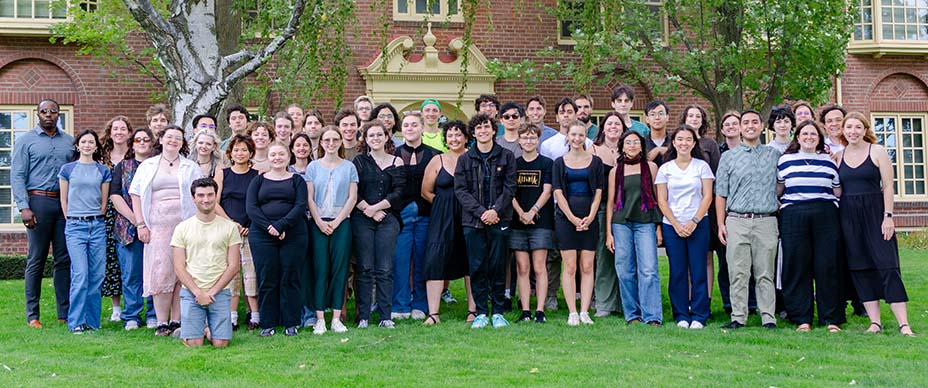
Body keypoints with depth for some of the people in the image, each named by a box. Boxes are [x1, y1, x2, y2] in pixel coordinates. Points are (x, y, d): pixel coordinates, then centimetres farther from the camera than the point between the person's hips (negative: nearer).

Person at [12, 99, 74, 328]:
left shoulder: (69, 141, 14)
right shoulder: (26, 141, 4)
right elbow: (17, 176, -1)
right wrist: (24, 207, -12)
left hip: (65, 203, 3)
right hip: (38, 200, -3)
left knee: (64, 259, 3)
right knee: (36, 260, -1)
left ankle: (65, 313, 7)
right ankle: (32, 315, 4)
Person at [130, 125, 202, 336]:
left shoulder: (191, 168, 15)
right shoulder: (147, 166, 14)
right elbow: (136, 195, 9)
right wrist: (140, 224, -1)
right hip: (158, 225, 0)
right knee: (160, 270, -5)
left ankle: (177, 321, 4)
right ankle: (162, 322, 1)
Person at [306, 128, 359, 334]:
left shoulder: (349, 167, 6)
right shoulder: (313, 166, 8)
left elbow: (352, 197, 1)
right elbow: (309, 197, 3)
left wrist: (336, 222, -7)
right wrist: (319, 222, -8)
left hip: (341, 223, 0)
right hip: (318, 223, 0)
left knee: (339, 269, -1)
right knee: (320, 269, -2)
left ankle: (337, 318, 4)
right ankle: (320, 319, 1)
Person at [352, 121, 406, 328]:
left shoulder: (396, 163, 10)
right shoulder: (359, 162, 9)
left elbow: (398, 193, 0)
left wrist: (374, 208, -8)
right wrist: (368, 210, -9)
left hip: (387, 219, 1)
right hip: (362, 220, -1)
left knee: (385, 270, -1)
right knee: (365, 269, -1)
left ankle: (386, 317, 3)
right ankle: (363, 317, 3)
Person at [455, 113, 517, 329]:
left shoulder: (506, 157, 7)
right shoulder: (465, 160, 7)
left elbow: (510, 187, 1)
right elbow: (460, 190, 1)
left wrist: (496, 210, -12)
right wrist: (481, 212, -11)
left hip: (499, 220, -1)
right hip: (473, 221, 1)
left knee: (498, 267, 2)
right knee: (477, 267, 2)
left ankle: (498, 312, 11)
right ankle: (481, 313, 9)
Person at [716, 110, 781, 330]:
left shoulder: (774, 155, 12)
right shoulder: (728, 157, 10)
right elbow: (721, 194, 8)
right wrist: (721, 224, 2)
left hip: (766, 221, 0)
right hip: (737, 221, 0)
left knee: (765, 273, 1)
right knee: (738, 273, -1)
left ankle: (768, 318, 5)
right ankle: (738, 317, 3)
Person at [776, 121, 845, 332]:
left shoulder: (829, 161, 12)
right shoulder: (785, 160, 10)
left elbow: (838, 192, 16)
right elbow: (777, 190, 15)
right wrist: (778, 207, 4)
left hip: (825, 217, 1)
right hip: (793, 217, 0)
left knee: (827, 266, -1)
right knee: (797, 267, -1)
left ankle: (831, 318, 6)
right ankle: (802, 318, 7)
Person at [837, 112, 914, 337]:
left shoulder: (877, 151, 1)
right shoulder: (838, 156, 9)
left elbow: (888, 185, -3)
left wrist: (888, 216, -11)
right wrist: (838, 219, 1)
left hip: (875, 212, -3)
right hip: (849, 216, 4)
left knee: (887, 265, -8)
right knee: (860, 268, 3)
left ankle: (904, 324, -9)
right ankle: (875, 322, 9)